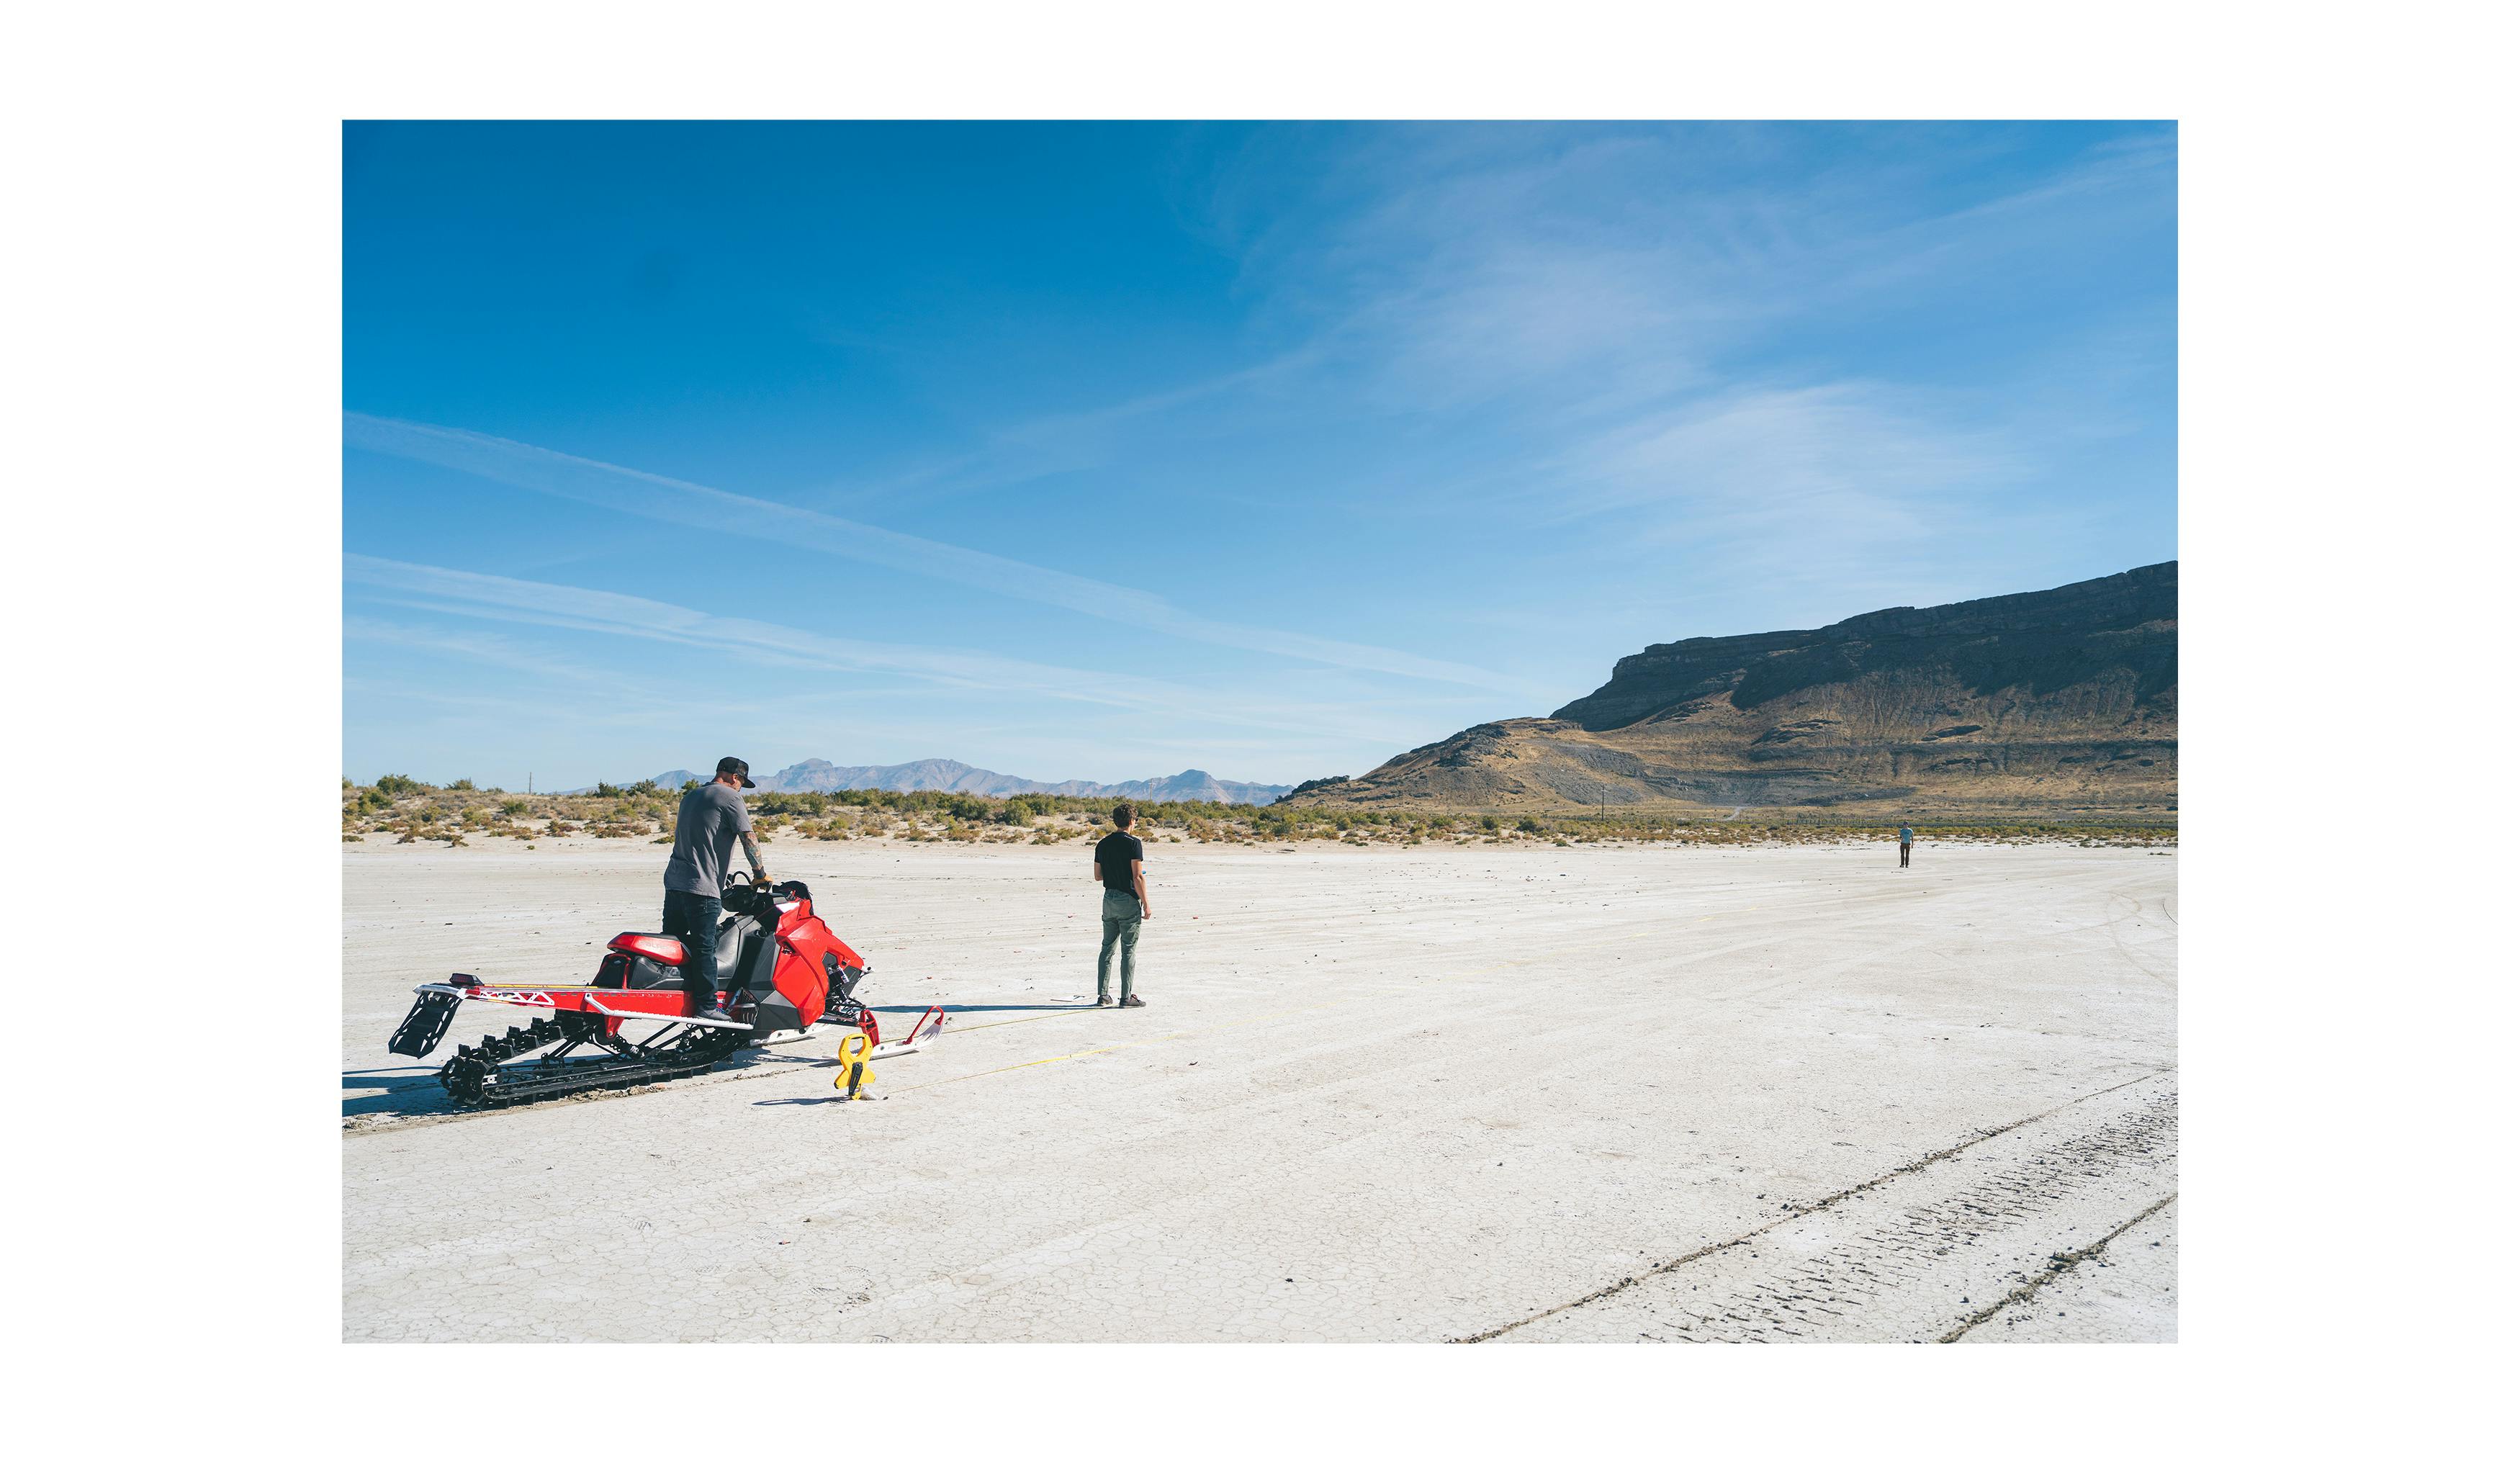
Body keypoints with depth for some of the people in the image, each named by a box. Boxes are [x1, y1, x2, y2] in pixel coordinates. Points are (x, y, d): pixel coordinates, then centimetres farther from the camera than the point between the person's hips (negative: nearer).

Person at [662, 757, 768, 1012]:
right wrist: (760, 872, 3)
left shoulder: (691, 795, 21)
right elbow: (748, 838, -9)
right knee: (704, 948, -7)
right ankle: (708, 1005, -6)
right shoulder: (730, 797, -5)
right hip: (702, 886, -8)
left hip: (674, 881, 8)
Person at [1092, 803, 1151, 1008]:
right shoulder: (1133, 843, -12)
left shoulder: (1103, 844, 7)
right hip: (1129, 901, -6)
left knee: (1107, 947, 12)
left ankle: (1102, 995, 13)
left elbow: (1097, 876, 11)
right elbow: (1138, 878, -16)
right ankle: (1127, 996, 1)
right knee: (1129, 950, 0)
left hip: (1109, 899, 6)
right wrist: (1146, 905, -11)